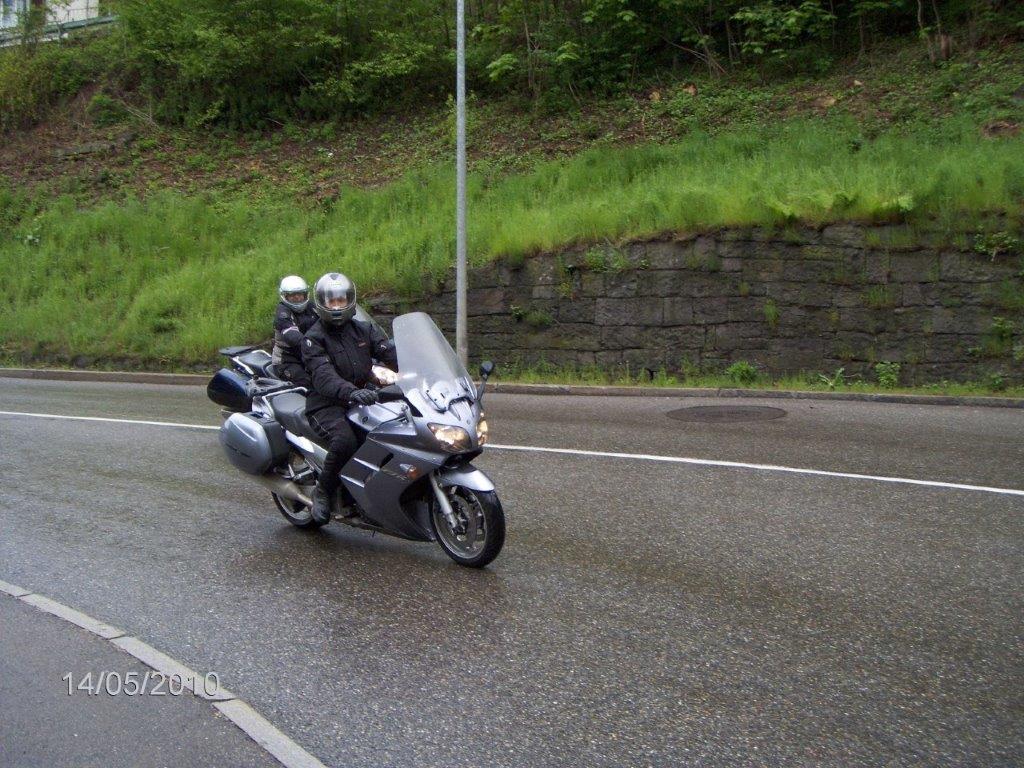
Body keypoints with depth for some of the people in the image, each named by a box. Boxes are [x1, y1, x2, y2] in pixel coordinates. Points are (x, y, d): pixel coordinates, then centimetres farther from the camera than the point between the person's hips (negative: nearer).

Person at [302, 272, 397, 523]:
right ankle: (323, 491, -8)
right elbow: (323, 375, -23)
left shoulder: (364, 330, 13)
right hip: (327, 406, -5)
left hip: (363, 397, 5)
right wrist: (350, 392, -43)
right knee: (344, 441, -34)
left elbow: (391, 354, -3)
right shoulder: (313, 338, -4)